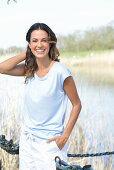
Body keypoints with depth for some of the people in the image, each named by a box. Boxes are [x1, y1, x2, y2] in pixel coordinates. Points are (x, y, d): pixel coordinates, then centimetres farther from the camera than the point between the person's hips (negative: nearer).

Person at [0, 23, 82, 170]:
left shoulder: (60, 72, -14)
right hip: (27, 139, 5)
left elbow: (77, 105, -7)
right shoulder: (29, 69, 2)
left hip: (50, 142, -5)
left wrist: (64, 136, -11)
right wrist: (28, 53, -6)